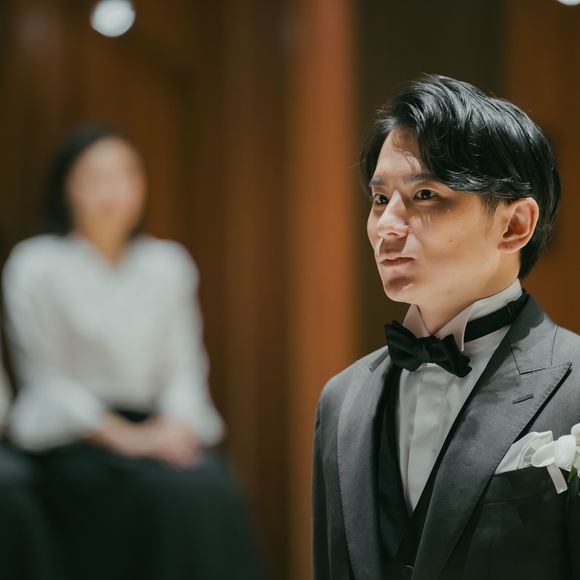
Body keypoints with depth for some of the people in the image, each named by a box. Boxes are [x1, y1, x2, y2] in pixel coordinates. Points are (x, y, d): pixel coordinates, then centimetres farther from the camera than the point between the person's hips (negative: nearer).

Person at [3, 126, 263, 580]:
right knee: (172, 492, -32)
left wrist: (177, 424, -11)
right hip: (72, 438, -4)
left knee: (215, 489, -28)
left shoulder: (168, 264, 11)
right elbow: (45, 378, -5)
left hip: (158, 428, 4)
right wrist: (122, 437, -14)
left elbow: (186, 363, 10)